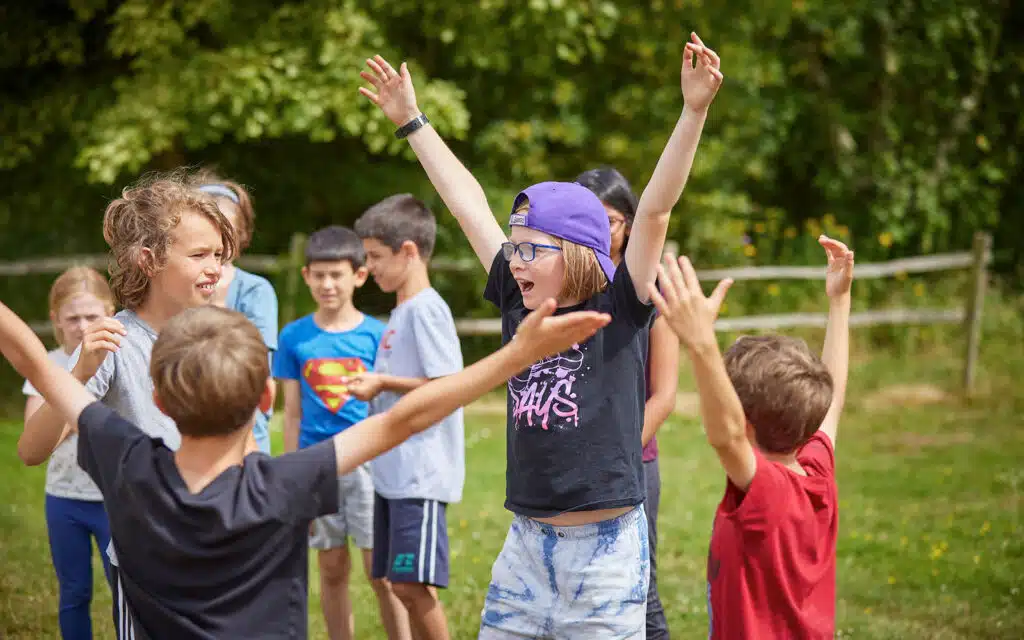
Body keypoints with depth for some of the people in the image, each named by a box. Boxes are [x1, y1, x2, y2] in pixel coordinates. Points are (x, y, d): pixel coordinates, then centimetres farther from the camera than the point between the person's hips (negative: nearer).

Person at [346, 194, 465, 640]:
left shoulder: (426, 309, -12)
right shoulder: (401, 312, 17)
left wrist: (384, 383, -14)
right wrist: (370, 387, 10)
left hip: (421, 474, -10)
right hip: (393, 471, 10)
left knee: (412, 584, -13)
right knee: (403, 585, 12)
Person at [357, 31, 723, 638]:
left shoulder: (618, 312, -6)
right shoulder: (519, 308, 7)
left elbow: (654, 209, -16)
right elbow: (469, 206, 13)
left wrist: (694, 110, -25)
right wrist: (413, 121, 22)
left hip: (606, 546, -5)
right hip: (527, 543, 5)